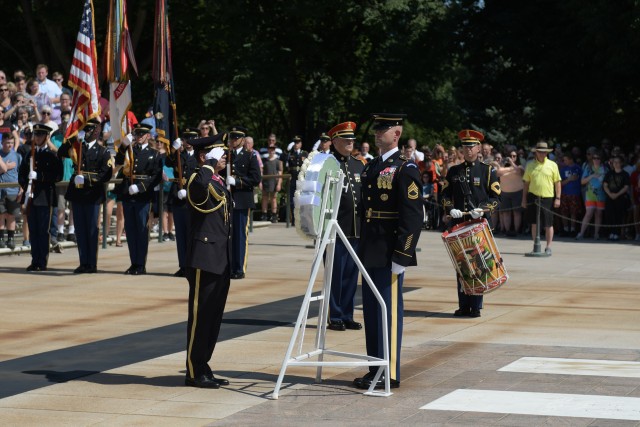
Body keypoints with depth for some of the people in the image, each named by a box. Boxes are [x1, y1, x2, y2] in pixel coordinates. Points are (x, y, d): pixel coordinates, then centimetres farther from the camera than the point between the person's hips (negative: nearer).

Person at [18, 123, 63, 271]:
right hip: (31, 197, 5)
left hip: (45, 197, -5)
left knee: (44, 230, -2)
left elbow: (58, 176, -9)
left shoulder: (52, 155, 0)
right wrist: (26, 187, -1)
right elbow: (21, 174, 17)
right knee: (33, 230, 6)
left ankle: (43, 263, 2)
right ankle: (35, 261, 11)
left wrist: (39, 176, -17)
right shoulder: (29, 155, 16)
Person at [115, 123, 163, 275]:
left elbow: (157, 177, -3)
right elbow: (118, 161, -4)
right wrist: (124, 145, -18)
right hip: (127, 194, 4)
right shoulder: (129, 150, 15)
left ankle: (141, 265, 1)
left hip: (143, 196, -4)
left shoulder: (154, 154, 6)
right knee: (130, 229, 6)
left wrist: (140, 187, -14)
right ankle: (134, 263, 13)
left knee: (142, 229, -3)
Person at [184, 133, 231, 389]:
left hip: (220, 261, 9)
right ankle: (194, 373, 1)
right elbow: (200, 185, -40)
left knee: (214, 316, 12)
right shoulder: (199, 179, -11)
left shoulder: (220, 183, 18)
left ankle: (203, 369, 19)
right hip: (204, 259, -9)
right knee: (200, 315, -4)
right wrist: (211, 163, -23)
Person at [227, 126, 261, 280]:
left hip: (242, 202, -4)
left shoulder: (250, 157, 2)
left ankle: (240, 269, 0)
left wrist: (237, 181, -16)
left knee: (241, 235, -3)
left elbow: (256, 179, -7)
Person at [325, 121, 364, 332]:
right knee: (335, 274, -1)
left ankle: (347, 316, 17)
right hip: (336, 228, -6)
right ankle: (335, 317, 6)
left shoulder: (359, 165, 16)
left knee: (351, 275, 9)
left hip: (356, 230, 6)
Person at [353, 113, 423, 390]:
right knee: (371, 312, 12)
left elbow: (413, 216, -15)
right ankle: (375, 370, 20)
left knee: (389, 312, -3)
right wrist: (361, 248, 18)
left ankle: (389, 374, 3)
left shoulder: (405, 170, -9)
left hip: (389, 255, -8)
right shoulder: (371, 167, 16)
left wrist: (401, 255, -19)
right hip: (370, 253, 8)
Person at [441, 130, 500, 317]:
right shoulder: (453, 171, 13)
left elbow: (496, 197, 1)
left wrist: (482, 209, -15)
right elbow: (445, 195, 13)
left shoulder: (488, 171, 3)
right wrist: (450, 209, -7)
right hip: (458, 224, 3)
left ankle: (476, 306, 3)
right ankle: (463, 305, 9)